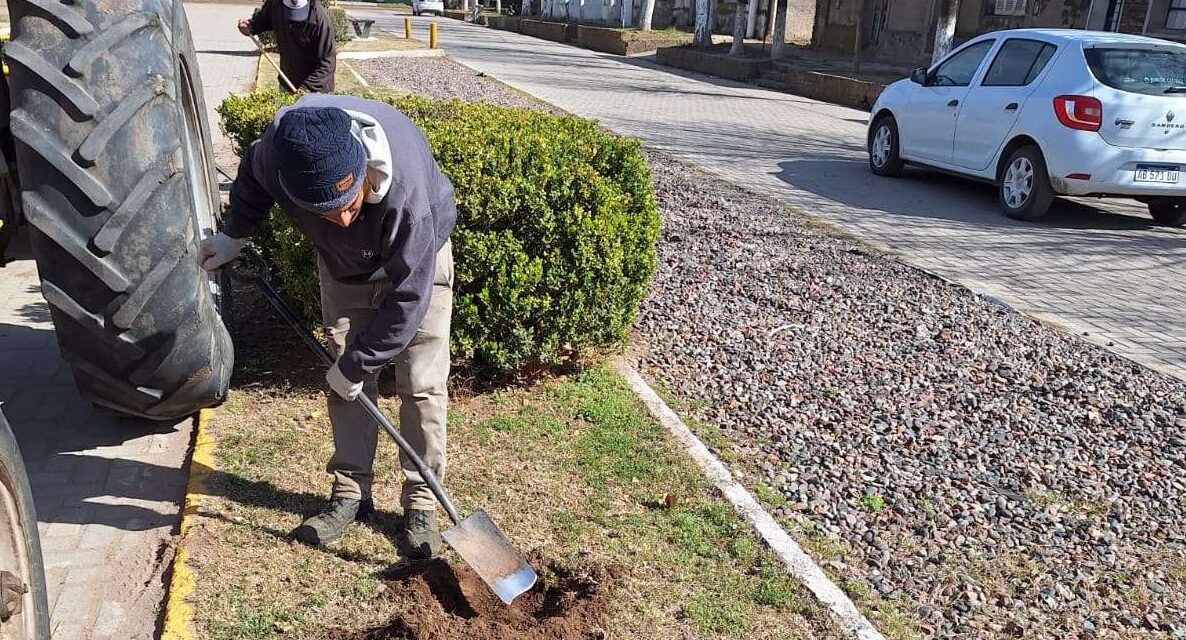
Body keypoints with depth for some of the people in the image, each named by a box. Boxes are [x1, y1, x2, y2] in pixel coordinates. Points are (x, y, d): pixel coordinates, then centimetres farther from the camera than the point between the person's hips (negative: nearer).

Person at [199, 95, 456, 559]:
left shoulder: (408, 193, -45)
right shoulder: (280, 145, -33)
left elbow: (408, 298, -33)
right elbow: (253, 175, -4)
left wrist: (358, 364, -24)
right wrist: (234, 234, -1)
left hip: (417, 259, -4)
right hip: (343, 264, 4)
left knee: (422, 385, -5)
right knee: (346, 384, 4)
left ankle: (420, 502, 8)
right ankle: (351, 491, 18)